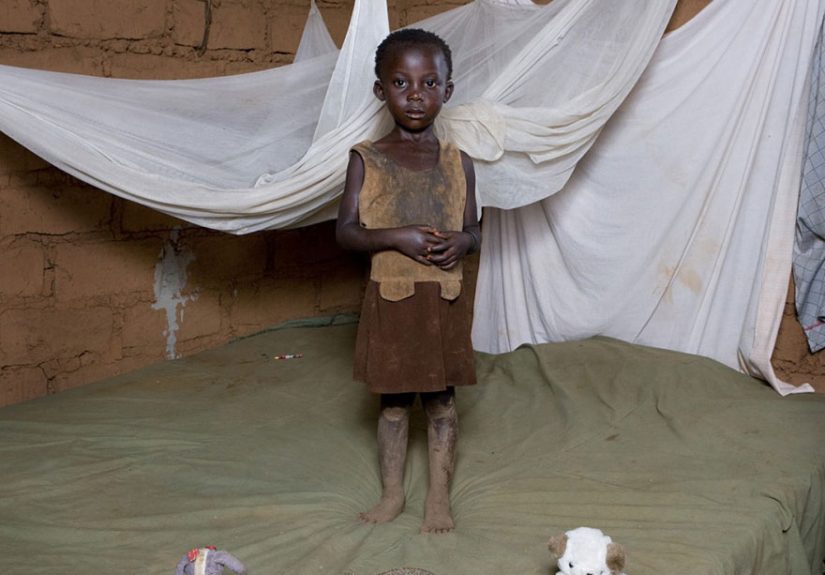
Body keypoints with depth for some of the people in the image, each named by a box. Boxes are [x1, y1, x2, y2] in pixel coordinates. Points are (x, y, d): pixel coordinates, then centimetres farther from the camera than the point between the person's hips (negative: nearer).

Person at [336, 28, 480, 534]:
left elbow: (474, 229, 7)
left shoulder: (458, 162, 2)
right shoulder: (367, 159, -3)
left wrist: (462, 241, -16)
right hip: (391, 297, -1)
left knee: (442, 400, 9)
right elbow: (346, 231, -7)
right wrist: (397, 237, -22)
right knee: (393, 401, 10)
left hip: (445, 299, 1)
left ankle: (440, 496, 22)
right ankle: (392, 493, 26)